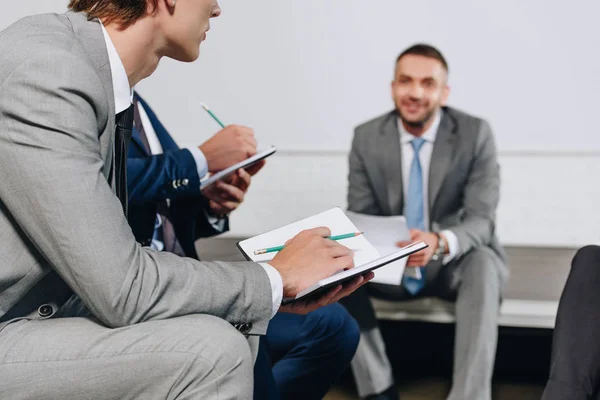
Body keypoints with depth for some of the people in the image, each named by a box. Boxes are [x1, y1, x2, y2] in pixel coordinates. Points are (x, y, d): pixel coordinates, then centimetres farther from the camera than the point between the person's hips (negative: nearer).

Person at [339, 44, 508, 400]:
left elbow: (481, 220, -18)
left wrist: (440, 243, -42)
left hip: (455, 264, -2)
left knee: (482, 262, -36)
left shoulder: (475, 134, -12)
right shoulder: (367, 138, -5)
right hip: (390, 266, 2)